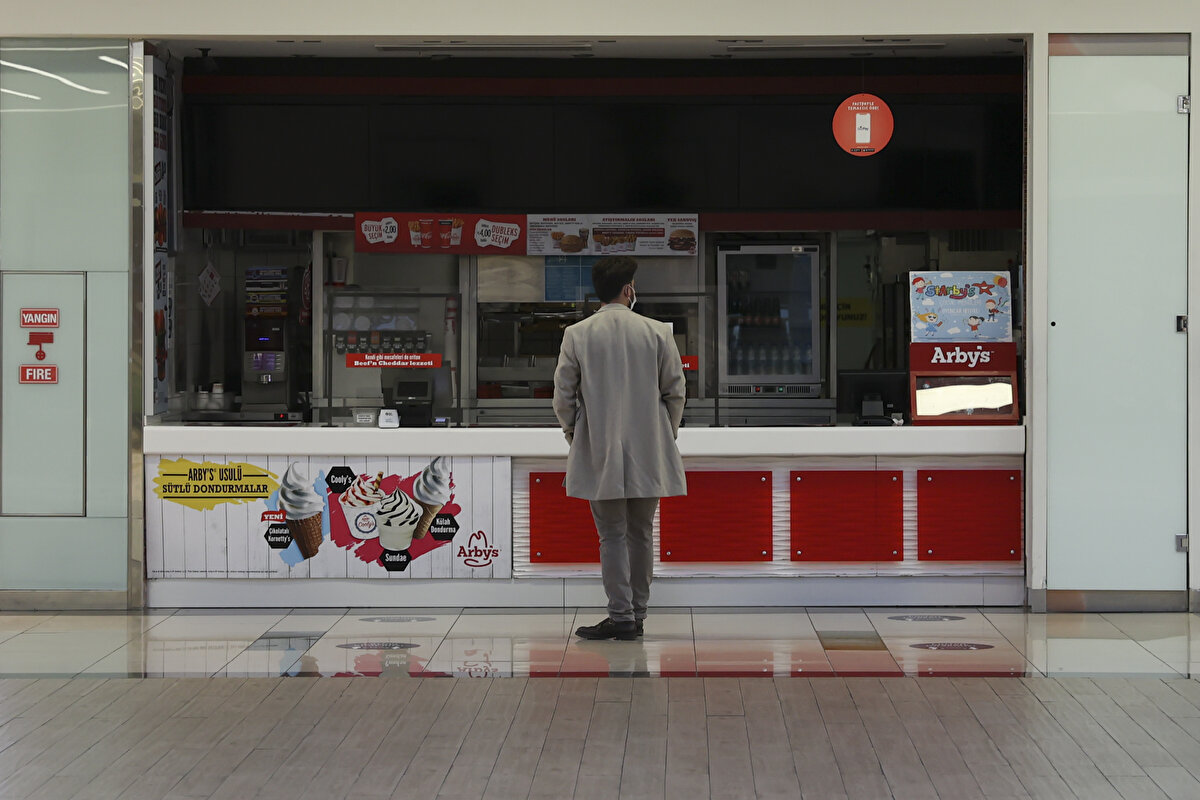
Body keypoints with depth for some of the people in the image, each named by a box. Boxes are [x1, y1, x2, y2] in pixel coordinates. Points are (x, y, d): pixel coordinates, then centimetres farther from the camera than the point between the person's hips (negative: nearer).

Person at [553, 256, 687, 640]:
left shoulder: (576, 335, -4)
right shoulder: (657, 332, -2)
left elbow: (563, 396, -2)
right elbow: (675, 392, 2)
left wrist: (575, 436, 14)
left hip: (600, 453, -1)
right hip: (648, 454, 1)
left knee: (612, 535, 2)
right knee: (641, 533, 12)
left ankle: (621, 615, -2)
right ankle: (636, 613, 18)